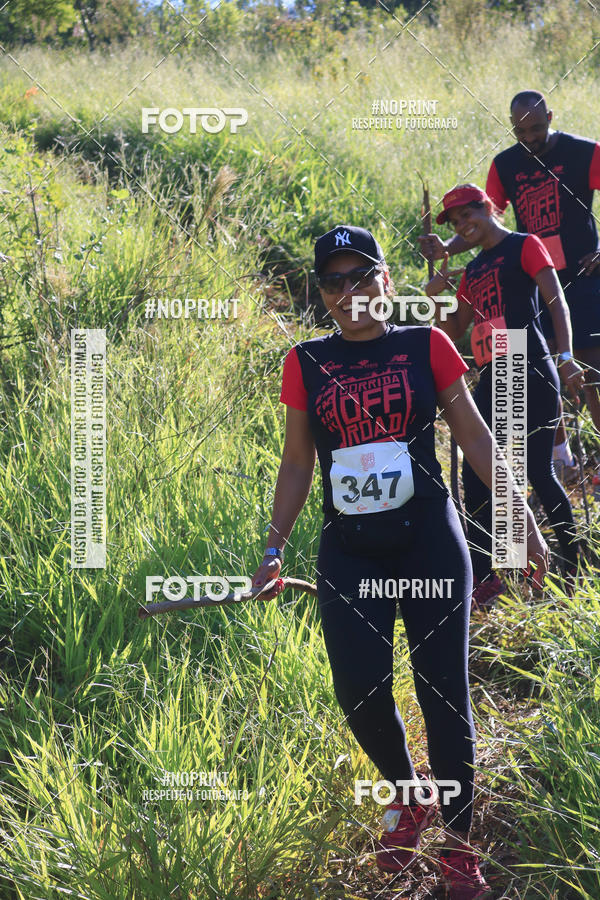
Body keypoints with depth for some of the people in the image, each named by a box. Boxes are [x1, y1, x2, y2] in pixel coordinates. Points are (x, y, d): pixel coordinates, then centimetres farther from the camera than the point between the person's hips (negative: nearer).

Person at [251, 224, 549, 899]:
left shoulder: (426, 347, 0)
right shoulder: (306, 363, 4)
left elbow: (475, 439, 4)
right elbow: (297, 463, 11)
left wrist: (524, 523, 3)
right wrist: (273, 550, 8)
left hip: (429, 544, -1)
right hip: (348, 552, 1)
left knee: (444, 692, -1)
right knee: (359, 691, -8)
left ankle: (458, 842, 13)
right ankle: (406, 796, 22)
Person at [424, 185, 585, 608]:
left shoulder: (525, 246, 0)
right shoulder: (472, 271, 20)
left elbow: (556, 302, -10)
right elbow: (454, 331, 23)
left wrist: (566, 356, -23)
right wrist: (436, 298, 5)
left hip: (531, 375, -7)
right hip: (491, 381, 7)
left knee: (538, 472, -7)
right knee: (474, 472, 1)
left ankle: (574, 567, 7)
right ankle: (483, 578, 7)